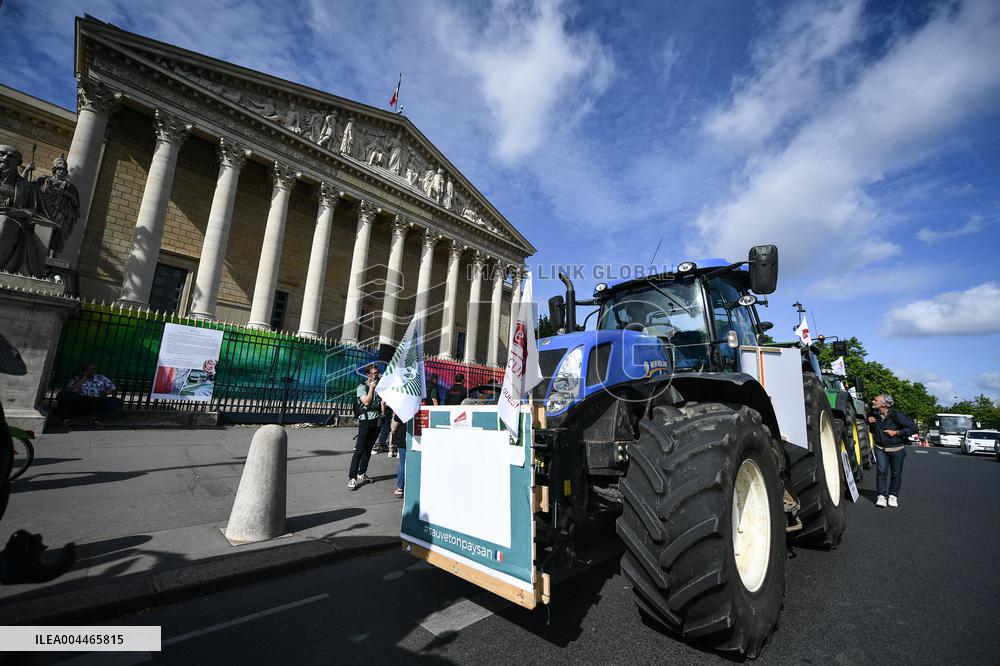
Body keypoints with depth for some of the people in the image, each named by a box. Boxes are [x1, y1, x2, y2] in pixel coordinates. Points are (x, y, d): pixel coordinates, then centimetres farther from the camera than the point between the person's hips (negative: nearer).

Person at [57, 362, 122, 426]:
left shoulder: (101, 378, 22)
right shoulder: (76, 379, 17)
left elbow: (113, 388, 16)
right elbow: (71, 390, -3)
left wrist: (106, 392, -6)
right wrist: (83, 379, 0)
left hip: (98, 403, 0)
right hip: (79, 402, 0)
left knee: (117, 402, -29)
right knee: (63, 394, -28)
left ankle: (99, 419, -43)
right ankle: (67, 418, -28)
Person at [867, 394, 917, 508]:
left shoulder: (896, 415, -16)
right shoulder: (873, 414, -2)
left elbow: (913, 427, -12)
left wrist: (896, 432, -18)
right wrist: (868, 421, -3)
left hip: (897, 449, -2)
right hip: (881, 448, 2)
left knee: (896, 474, 10)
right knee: (882, 472, -6)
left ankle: (893, 496, 24)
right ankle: (881, 496, 1)